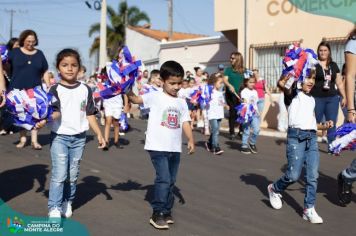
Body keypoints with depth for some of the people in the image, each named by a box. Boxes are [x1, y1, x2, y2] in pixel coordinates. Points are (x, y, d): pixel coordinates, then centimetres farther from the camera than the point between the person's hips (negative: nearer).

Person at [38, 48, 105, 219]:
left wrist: (99, 134, 3)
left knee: (73, 174, 10)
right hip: (59, 137, -3)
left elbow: (90, 115, 8)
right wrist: (43, 121, -37)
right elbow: (55, 112, -18)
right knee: (59, 174, -9)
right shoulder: (55, 90, -4)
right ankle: (54, 208, -2)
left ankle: (67, 202, 25)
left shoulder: (85, 90, 5)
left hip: (79, 138, 3)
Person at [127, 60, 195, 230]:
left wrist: (191, 140, -6)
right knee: (163, 179, -13)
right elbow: (136, 99, -15)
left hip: (175, 149, 6)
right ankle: (157, 214, -3)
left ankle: (166, 212, 26)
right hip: (158, 147, -6)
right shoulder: (155, 97, -5)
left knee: (171, 181, 13)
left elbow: (185, 123, 6)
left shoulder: (182, 103, 10)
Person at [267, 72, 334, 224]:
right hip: (296, 136, -6)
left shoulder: (312, 99, 22)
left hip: (312, 137, 6)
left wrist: (324, 126, 7)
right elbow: (281, 83, -18)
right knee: (293, 175, -7)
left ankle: (309, 209, 6)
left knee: (313, 176, -2)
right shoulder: (293, 94, 3)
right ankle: (274, 189, 21)